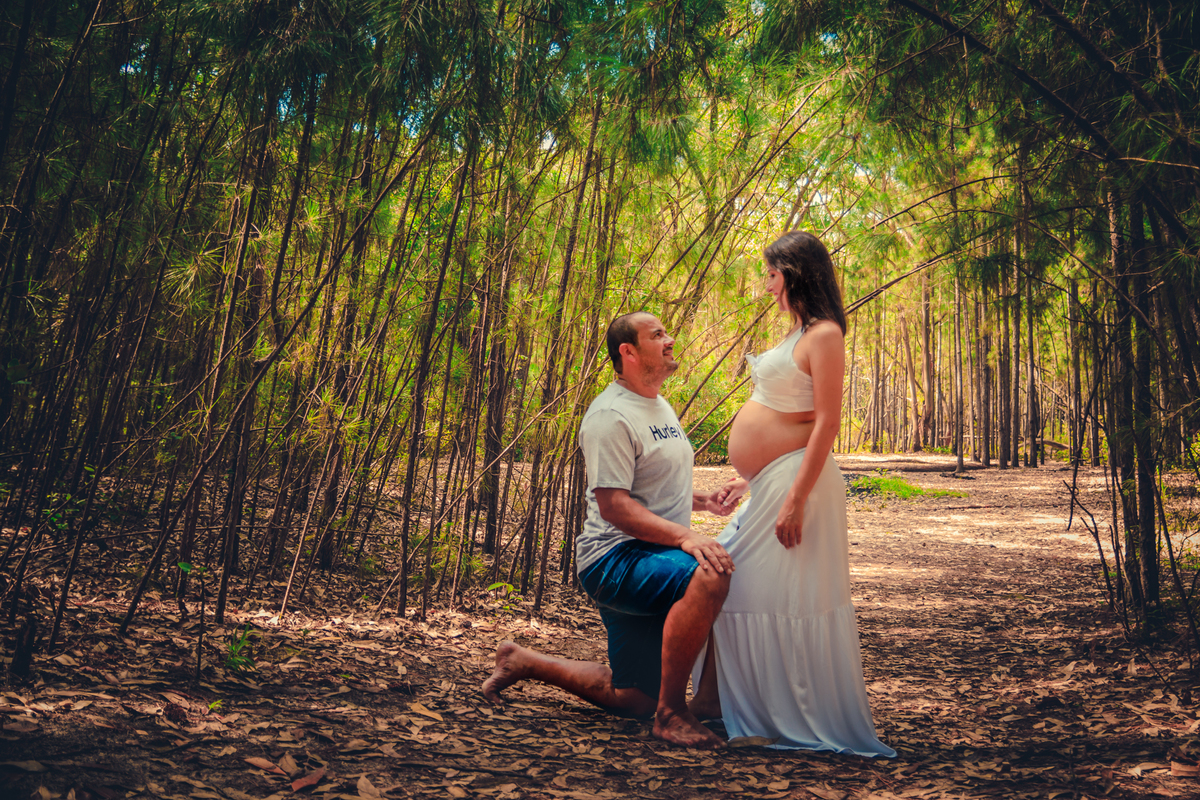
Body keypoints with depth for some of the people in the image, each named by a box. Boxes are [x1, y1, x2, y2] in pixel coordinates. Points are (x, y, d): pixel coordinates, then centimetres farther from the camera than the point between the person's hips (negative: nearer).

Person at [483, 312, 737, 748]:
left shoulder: (660, 406, 17)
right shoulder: (610, 416, -15)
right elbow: (614, 504, -22)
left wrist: (703, 499, 9)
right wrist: (683, 536, -33)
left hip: (654, 557, 10)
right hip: (615, 558, -9)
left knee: (633, 701, 12)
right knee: (708, 577, -37)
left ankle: (523, 662, 27)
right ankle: (671, 712, -23)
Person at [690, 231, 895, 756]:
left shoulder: (824, 335, -12)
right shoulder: (797, 335, 17)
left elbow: (827, 422, -20)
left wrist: (796, 497, -24)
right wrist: (749, 478, 20)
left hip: (795, 478, -10)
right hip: (769, 485, 10)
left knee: (783, 598, -4)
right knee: (731, 585, 12)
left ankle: (805, 720, 10)